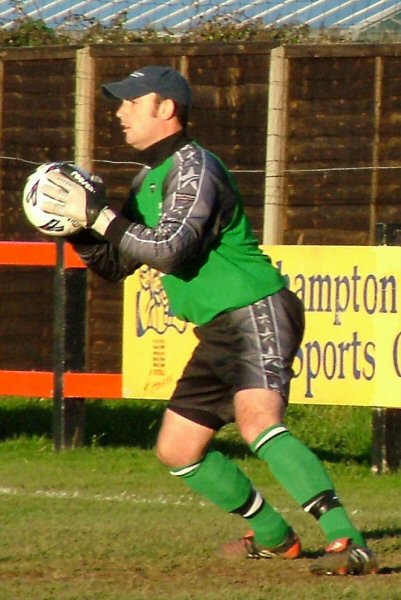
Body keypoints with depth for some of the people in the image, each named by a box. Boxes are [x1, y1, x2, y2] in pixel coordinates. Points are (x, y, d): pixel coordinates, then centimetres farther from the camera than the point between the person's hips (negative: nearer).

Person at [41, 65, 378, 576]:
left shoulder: (192, 167, -12)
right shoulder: (150, 178, 17)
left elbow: (168, 248, -25)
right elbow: (114, 265, 21)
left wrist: (97, 215, -20)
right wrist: (79, 226, 3)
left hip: (255, 311, -11)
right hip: (218, 330, 11)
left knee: (256, 419, -32)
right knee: (177, 451, 15)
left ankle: (347, 542, -41)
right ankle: (272, 536, 29)